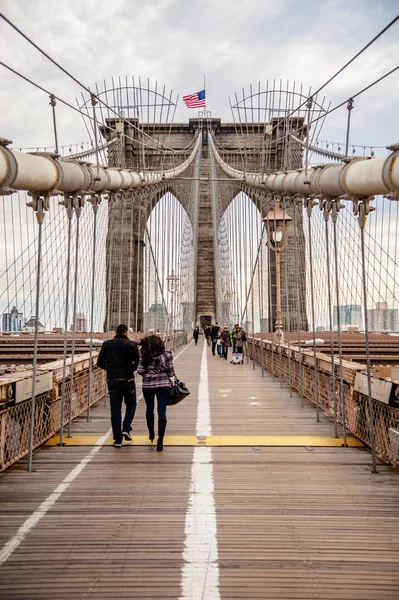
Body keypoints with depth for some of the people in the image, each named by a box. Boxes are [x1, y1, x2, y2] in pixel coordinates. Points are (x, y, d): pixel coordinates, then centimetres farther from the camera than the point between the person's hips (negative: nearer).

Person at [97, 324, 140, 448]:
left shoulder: (107, 344, 4)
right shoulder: (131, 345, -5)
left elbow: (100, 362, 5)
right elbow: (138, 362, -11)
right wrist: (130, 369, 8)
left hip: (112, 380, 2)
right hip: (127, 380, -2)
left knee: (115, 409, 8)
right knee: (131, 404, 19)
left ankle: (117, 439, 8)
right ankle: (126, 429, 3)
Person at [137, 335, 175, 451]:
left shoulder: (144, 356, -4)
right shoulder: (167, 355, -5)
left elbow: (140, 371, -9)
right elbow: (171, 372, -5)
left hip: (148, 385, 1)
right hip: (163, 385, -1)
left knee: (149, 409, 23)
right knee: (162, 412, 0)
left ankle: (151, 434, 37)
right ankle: (160, 440, -5)